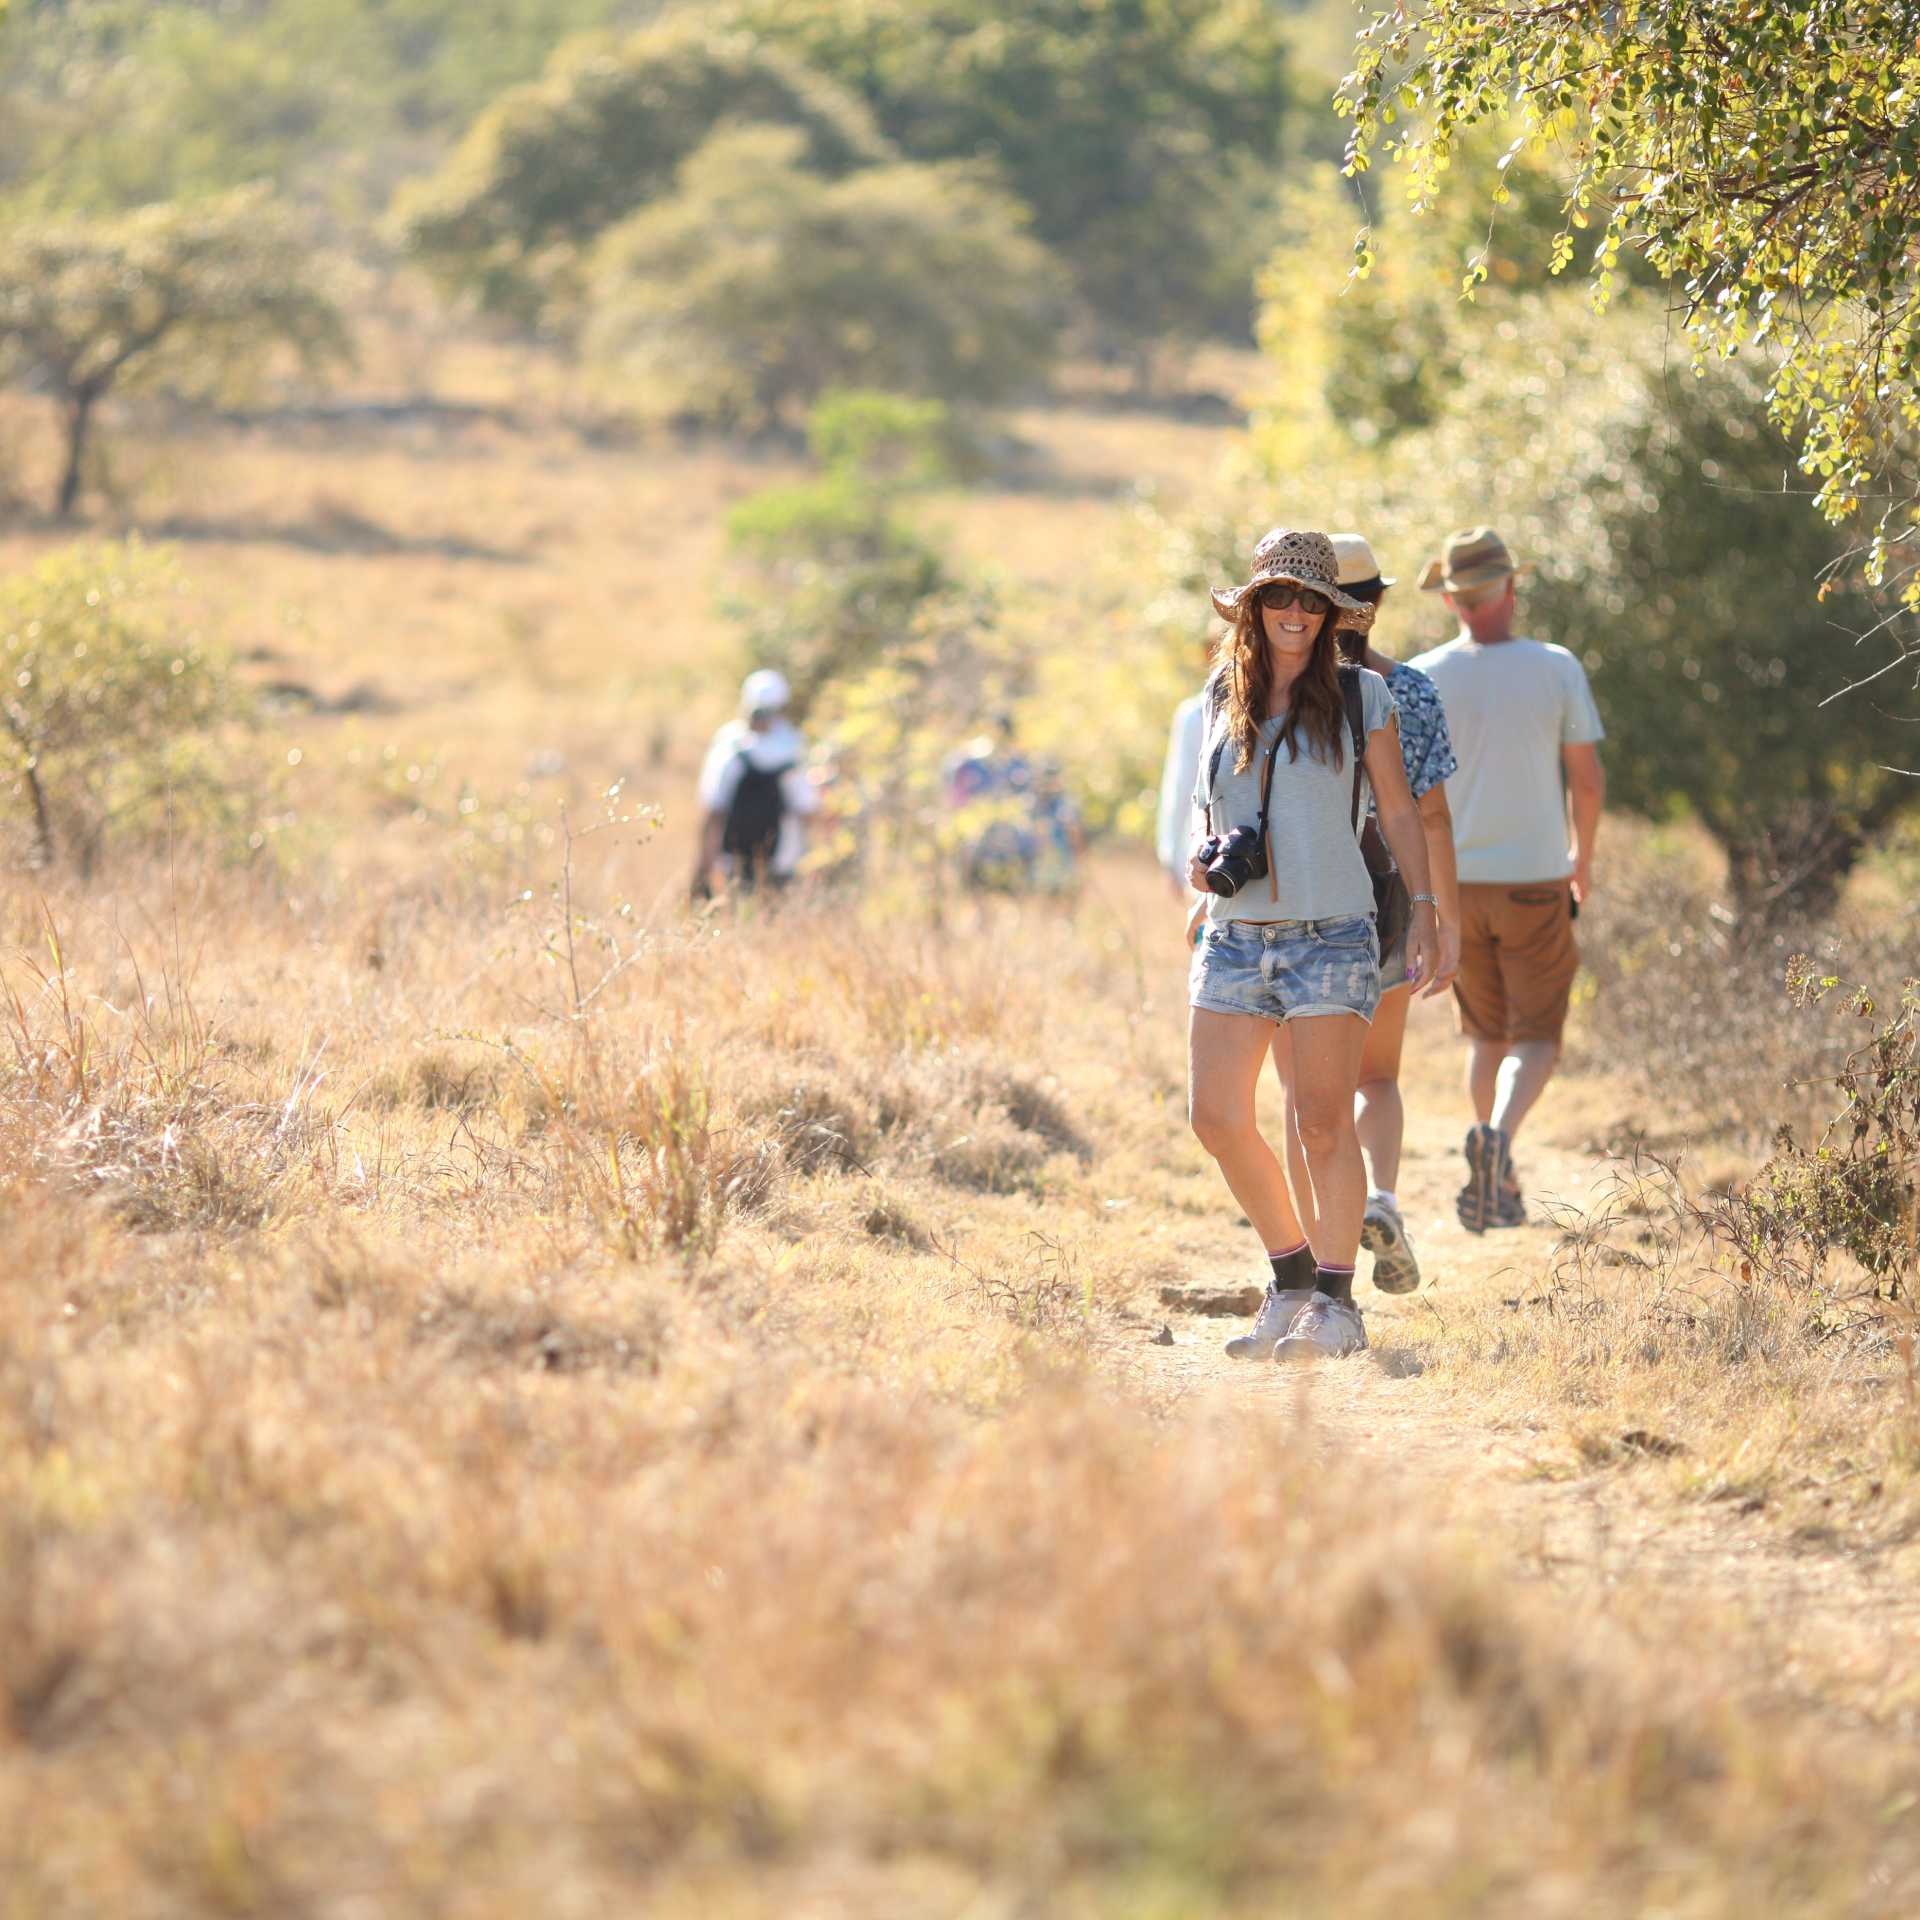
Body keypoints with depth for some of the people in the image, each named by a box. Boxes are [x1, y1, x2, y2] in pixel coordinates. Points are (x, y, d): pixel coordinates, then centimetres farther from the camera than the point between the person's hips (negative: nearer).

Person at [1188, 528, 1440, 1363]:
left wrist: (1424, 910, 1)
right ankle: (1291, 1275, 15)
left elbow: (1397, 809, 7)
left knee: (1325, 1123, -5)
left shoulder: (1358, 696, 2)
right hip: (1234, 935, 4)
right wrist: (1206, 863, 4)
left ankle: (1335, 1302, 3)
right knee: (1216, 1116, -3)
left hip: (1330, 933, -4)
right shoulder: (1223, 696, 11)